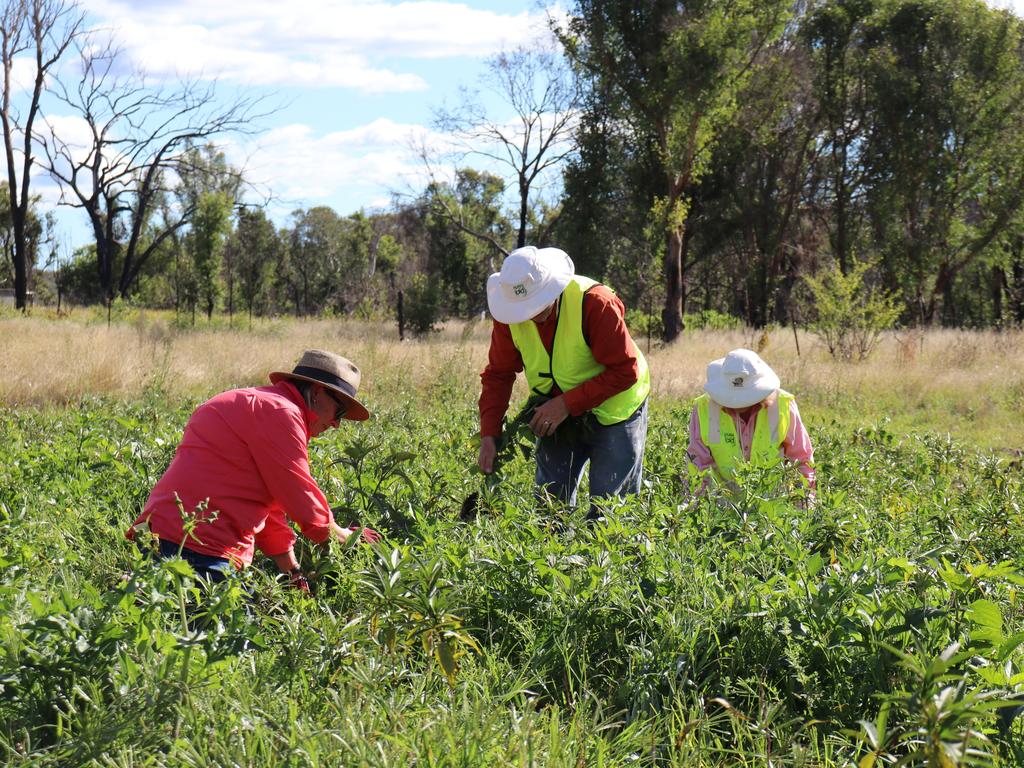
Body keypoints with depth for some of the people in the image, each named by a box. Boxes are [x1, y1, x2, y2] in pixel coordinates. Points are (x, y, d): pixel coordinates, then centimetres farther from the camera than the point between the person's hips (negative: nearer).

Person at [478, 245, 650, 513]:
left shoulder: (594, 303, -28)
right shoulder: (510, 313, -12)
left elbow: (625, 371, -26)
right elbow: (498, 375, -5)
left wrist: (568, 404, -29)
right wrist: (489, 435, -15)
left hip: (613, 409, -5)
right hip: (557, 413, 5)